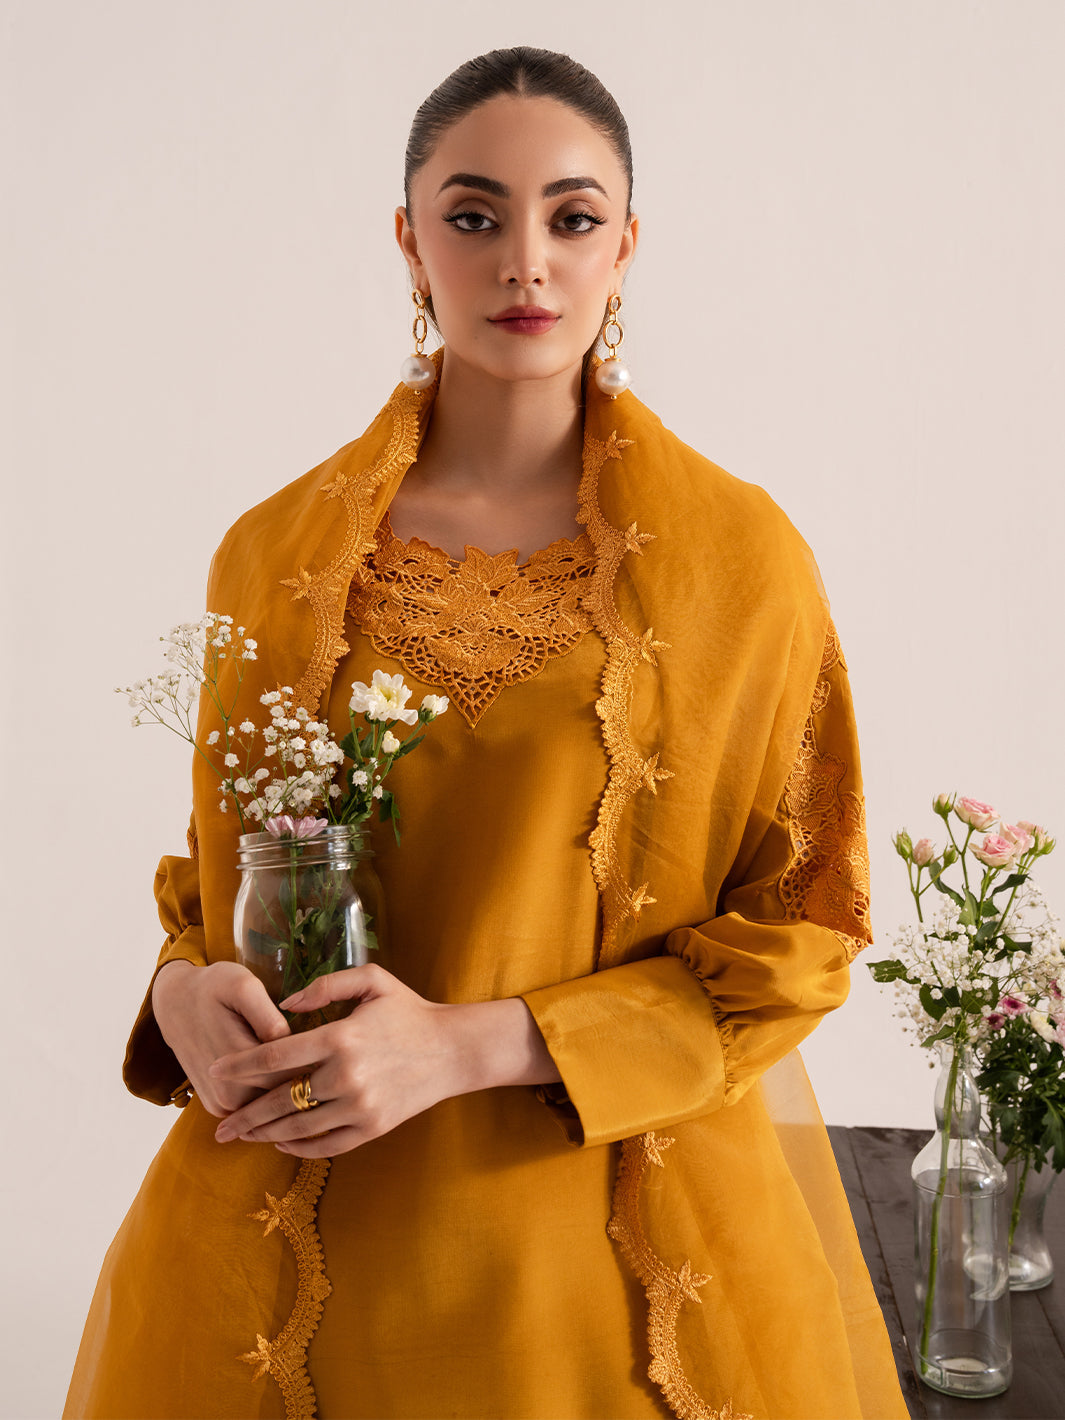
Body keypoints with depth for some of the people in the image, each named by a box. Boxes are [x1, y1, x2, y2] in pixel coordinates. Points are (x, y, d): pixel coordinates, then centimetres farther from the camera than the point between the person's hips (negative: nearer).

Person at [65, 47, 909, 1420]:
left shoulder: (740, 551, -6)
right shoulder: (276, 549, 1)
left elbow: (803, 923, -4)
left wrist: (474, 1044, -15)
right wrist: (187, 989, -10)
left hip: (621, 1243, -1)